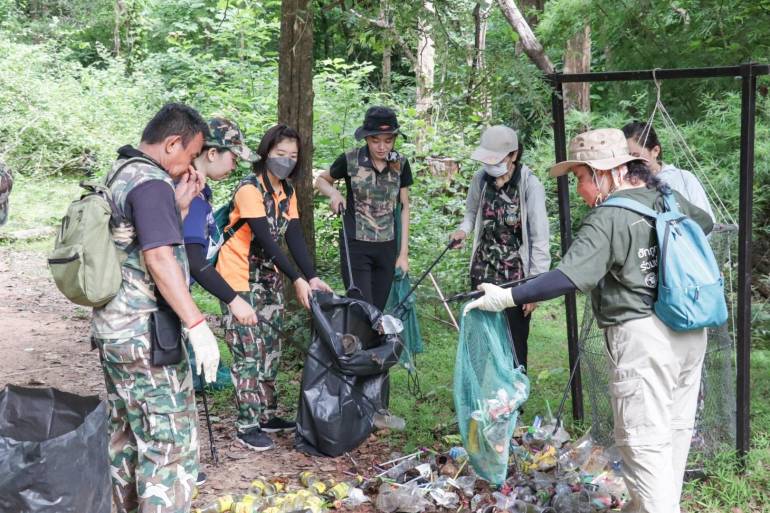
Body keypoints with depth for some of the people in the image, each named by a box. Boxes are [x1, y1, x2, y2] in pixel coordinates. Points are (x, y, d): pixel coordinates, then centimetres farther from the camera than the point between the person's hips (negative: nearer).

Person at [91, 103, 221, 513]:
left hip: (112, 326, 10)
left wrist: (180, 205, 9)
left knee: (127, 431, 18)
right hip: (144, 334, -10)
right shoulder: (151, 182, -16)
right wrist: (196, 324, -27)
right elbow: (159, 258, -25)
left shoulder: (120, 174, 14)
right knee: (170, 441, -6)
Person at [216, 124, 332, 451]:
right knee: (248, 353, -6)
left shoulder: (287, 194, 6)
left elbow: (294, 238, -2)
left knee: (270, 348, 13)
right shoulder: (250, 190, -19)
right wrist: (297, 281, -29)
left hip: (268, 279, 8)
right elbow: (266, 241, -25)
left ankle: (266, 415, 24)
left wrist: (312, 277, -16)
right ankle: (247, 426, 1)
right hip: (240, 280, -8)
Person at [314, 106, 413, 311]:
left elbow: (404, 207, 7)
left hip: (387, 248, 3)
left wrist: (404, 252, 5)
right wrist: (334, 192, -14)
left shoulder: (400, 164, -1)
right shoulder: (350, 160, -9)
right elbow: (321, 180, 9)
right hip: (356, 247, -3)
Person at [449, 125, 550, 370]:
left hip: (516, 279, -4)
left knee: (514, 346, 1)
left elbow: (539, 240, -12)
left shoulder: (530, 185, -14)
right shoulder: (481, 178, 0)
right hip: (483, 275, 4)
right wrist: (463, 230, -3)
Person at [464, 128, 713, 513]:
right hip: (689, 330, 9)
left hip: (643, 336, -8)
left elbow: (568, 277, -25)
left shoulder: (608, 218, -15)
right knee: (676, 428, 16)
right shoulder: (669, 197, 9)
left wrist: (506, 298, -23)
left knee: (644, 441, -2)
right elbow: (705, 223, 30)